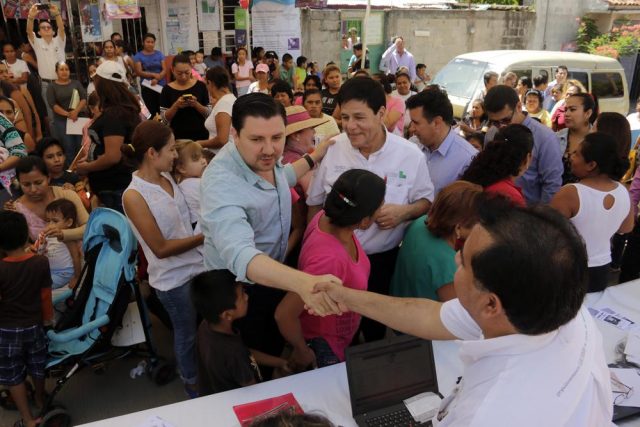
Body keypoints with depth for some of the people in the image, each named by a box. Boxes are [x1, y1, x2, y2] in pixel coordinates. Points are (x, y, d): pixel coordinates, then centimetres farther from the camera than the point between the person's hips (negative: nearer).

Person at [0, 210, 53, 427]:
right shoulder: (41, 262, -15)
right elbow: (46, 295, -4)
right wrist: (48, 317, 10)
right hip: (34, 324, 3)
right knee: (37, 366, 25)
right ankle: (40, 399, 48)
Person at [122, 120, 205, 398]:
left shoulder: (167, 178, -1)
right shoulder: (134, 196, -20)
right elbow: (161, 248, -19)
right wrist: (204, 237, -16)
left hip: (199, 264, 6)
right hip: (174, 279, -6)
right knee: (187, 335, 16)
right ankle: (193, 386, 42)